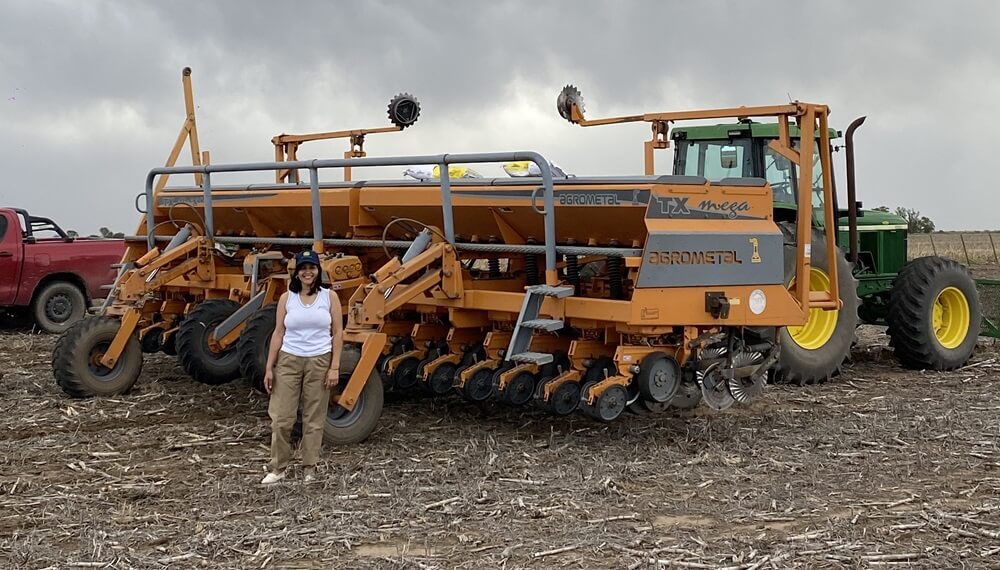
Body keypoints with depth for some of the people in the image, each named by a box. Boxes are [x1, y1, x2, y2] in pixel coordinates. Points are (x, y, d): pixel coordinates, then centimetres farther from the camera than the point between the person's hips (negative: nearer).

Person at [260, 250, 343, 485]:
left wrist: (335, 367, -6)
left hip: (319, 362, -1)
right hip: (289, 361, 1)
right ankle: (278, 467, 12)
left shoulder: (329, 296, 1)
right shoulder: (286, 298, 4)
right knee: (281, 417, -1)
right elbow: (278, 334, 4)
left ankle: (309, 468, 16)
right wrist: (269, 368, 0)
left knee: (314, 419, 6)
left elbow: (337, 333, 1)